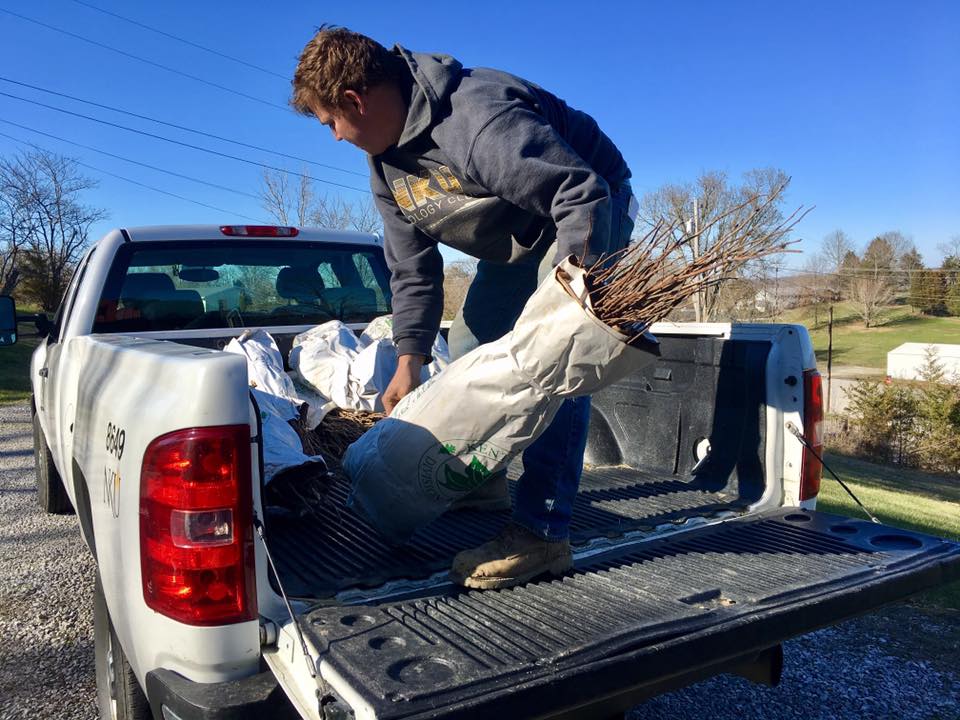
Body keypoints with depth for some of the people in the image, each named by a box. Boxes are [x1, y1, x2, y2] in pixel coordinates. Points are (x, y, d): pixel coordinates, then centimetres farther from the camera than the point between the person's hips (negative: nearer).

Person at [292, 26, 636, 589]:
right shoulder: (386, 162, -4)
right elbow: (413, 268, 0)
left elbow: (583, 193, -35)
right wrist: (409, 361, -3)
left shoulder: (477, 120, -35)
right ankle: (481, 478, 25)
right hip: (520, 236, 10)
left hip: (588, 212, -9)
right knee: (470, 347, 9)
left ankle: (544, 531, -18)